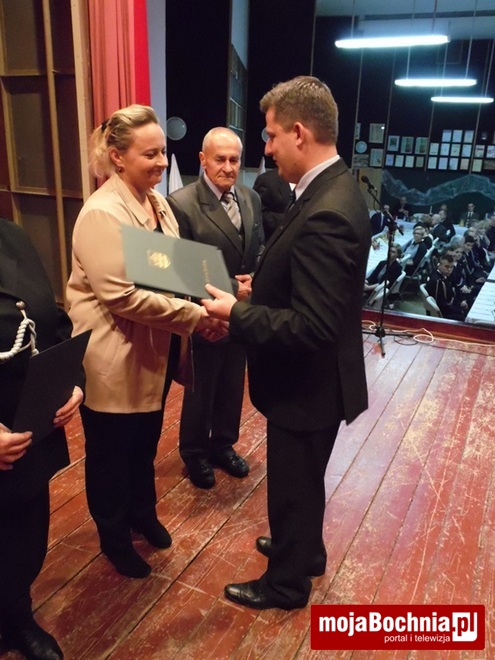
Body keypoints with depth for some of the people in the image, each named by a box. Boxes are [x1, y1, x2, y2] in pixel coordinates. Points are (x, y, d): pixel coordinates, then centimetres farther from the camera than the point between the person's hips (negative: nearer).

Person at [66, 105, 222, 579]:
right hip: (114, 358, -8)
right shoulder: (102, 213, -21)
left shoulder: (156, 201, 7)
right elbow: (121, 295, -27)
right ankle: (114, 537, 38)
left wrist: (199, 303, -6)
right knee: (111, 453, 14)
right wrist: (194, 315, -25)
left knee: (145, 444, 24)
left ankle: (142, 514, 49)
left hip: (154, 349, 8)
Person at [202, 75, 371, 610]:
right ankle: (304, 550, 53)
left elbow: (311, 327, -31)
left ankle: (286, 583, 39)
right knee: (302, 483, 29)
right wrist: (263, 288, 5)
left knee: (291, 487, 14)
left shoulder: (326, 214, -30)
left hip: (307, 385, -9)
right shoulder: (332, 190, 2)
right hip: (310, 379, 9)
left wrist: (238, 315, -21)